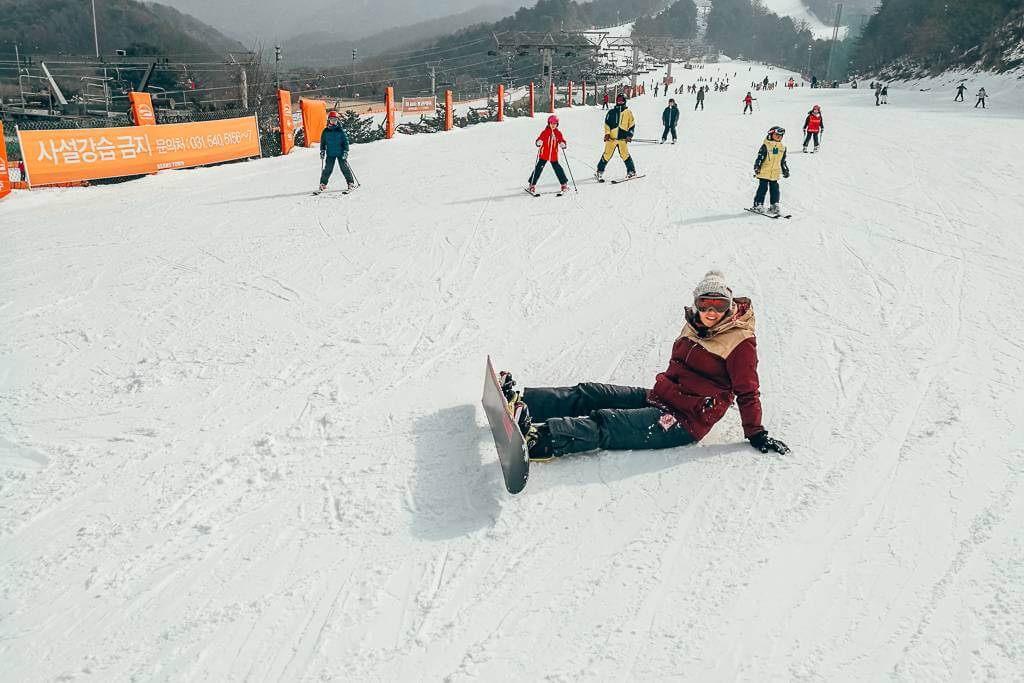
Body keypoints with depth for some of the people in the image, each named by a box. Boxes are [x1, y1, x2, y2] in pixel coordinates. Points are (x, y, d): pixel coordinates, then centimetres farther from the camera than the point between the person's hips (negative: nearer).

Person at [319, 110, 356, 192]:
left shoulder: (341, 131, -1)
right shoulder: (326, 131, 5)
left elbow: (346, 141, -1)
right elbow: (323, 141, 13)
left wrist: (346, 151, -9)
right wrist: (322, 151, 8)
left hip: (341, 153, -1)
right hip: (330, 154, 1)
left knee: (344, 168, -1)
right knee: (328, 169, -1)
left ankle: (351, 183, 6)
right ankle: (323, 183, 8)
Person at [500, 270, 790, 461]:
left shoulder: (740, 341, -10)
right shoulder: (695, 325, 11)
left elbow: (747, 392, -8)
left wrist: (756, 434, -8)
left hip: (685, 421, -7)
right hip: (658, 397, 8)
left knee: (605, 424, -27)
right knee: (588, 395, -4)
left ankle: (540, 437, -42)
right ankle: (517, 399, -7)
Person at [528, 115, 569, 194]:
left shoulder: (558, 133, 5)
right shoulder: (545, 132, -3)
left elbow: (562, 140, 6)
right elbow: (540, 139, -7)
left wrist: (563, 144, -17)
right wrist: (539, 142, -30)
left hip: (554, 156, 2)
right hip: (544, 155, -2)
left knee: (558, 169, 7)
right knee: (538, 169, -4)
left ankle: (564, 184, 21)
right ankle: (532, 185, 2)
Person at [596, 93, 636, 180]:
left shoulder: (628, 112, 11)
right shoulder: (611, 112, 11)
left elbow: (632, 125, 11)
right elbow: (607, 123, 10)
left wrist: (629, 135, 0)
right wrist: (607, 133, -4)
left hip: (623, 138, -1)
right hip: (611, 137, 1)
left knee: (625, 154, -12)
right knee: (607, 155, -1)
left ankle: (631, 171, 1)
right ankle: (600, 171, 13)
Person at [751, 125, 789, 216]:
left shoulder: (782, 147, 10)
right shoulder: (766, 146, -4)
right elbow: (760, 157, -4)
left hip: (775, 173, 4)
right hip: (764, 172, -4)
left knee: (775, 189, 5)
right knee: (763, 188, -3)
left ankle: (774, 205, 11)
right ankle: (758, 204, 2)